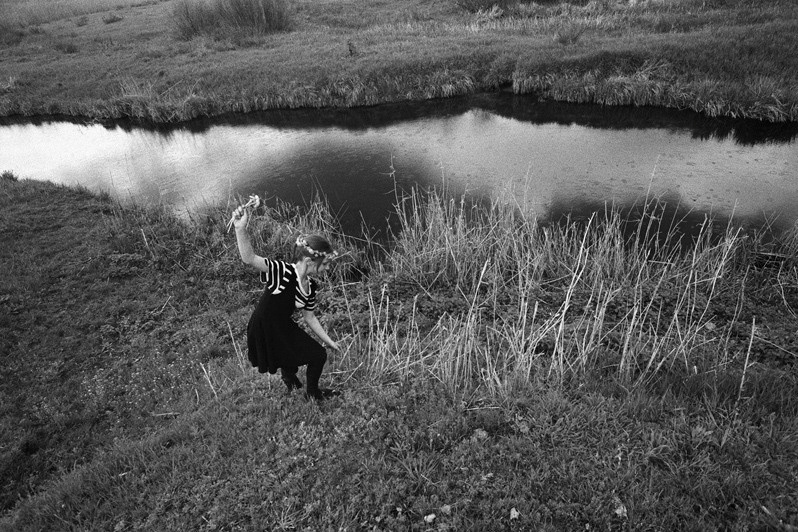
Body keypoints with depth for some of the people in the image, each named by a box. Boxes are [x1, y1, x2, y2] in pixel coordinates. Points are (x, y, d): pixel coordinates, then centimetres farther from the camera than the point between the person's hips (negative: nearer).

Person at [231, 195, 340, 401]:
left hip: (284, 328, 7)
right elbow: (249, 259, -46)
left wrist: (329, 341, 15)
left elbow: (309, 317, 7)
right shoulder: (282, 272, -30)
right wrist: (241, 229, -62)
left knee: (319, 355, 17)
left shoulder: (310, 286, -7)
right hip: (263, 333, -7)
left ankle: (312, 392, 46)